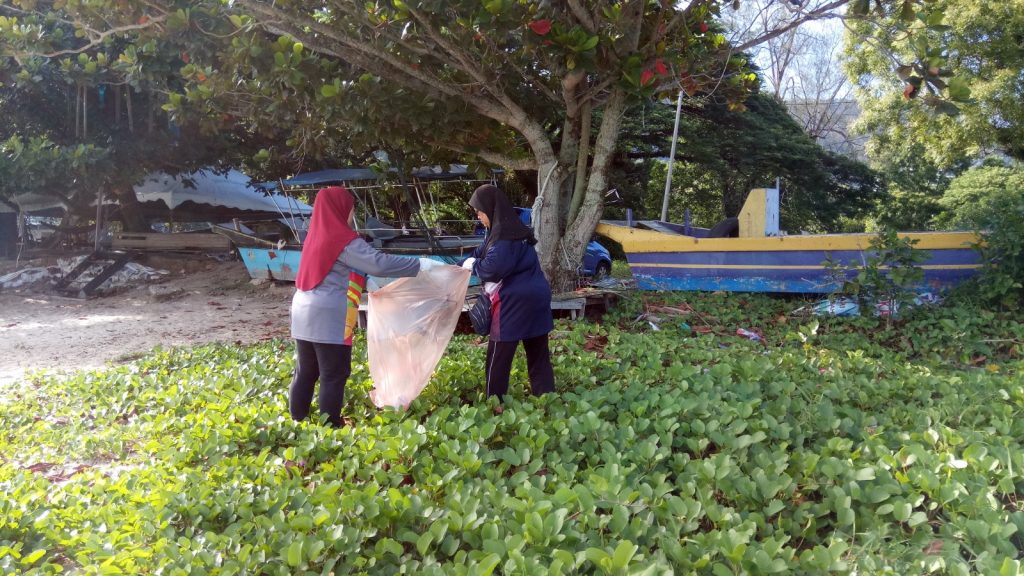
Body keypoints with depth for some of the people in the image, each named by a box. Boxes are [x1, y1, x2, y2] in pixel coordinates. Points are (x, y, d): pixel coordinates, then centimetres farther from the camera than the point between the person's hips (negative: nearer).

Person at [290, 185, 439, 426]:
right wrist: (421, 264, -14)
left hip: (305, 314, 9)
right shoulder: (344, 240, -12)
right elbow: (380, 263, -19)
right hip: (329, 318, -9)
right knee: (334, 375, -1)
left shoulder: (317, 235, 15)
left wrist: (370, 284, 25)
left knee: (306, 372, 13)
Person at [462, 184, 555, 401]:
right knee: (539, 356, 12)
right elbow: (480, 252, 22)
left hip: (514, 301, -10)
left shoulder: (503, 233, -16)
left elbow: (493, 267, -24)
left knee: (498, 359, 3)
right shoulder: (511, 228, 16)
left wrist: (471, 264, -5)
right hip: (535, 297, 10)